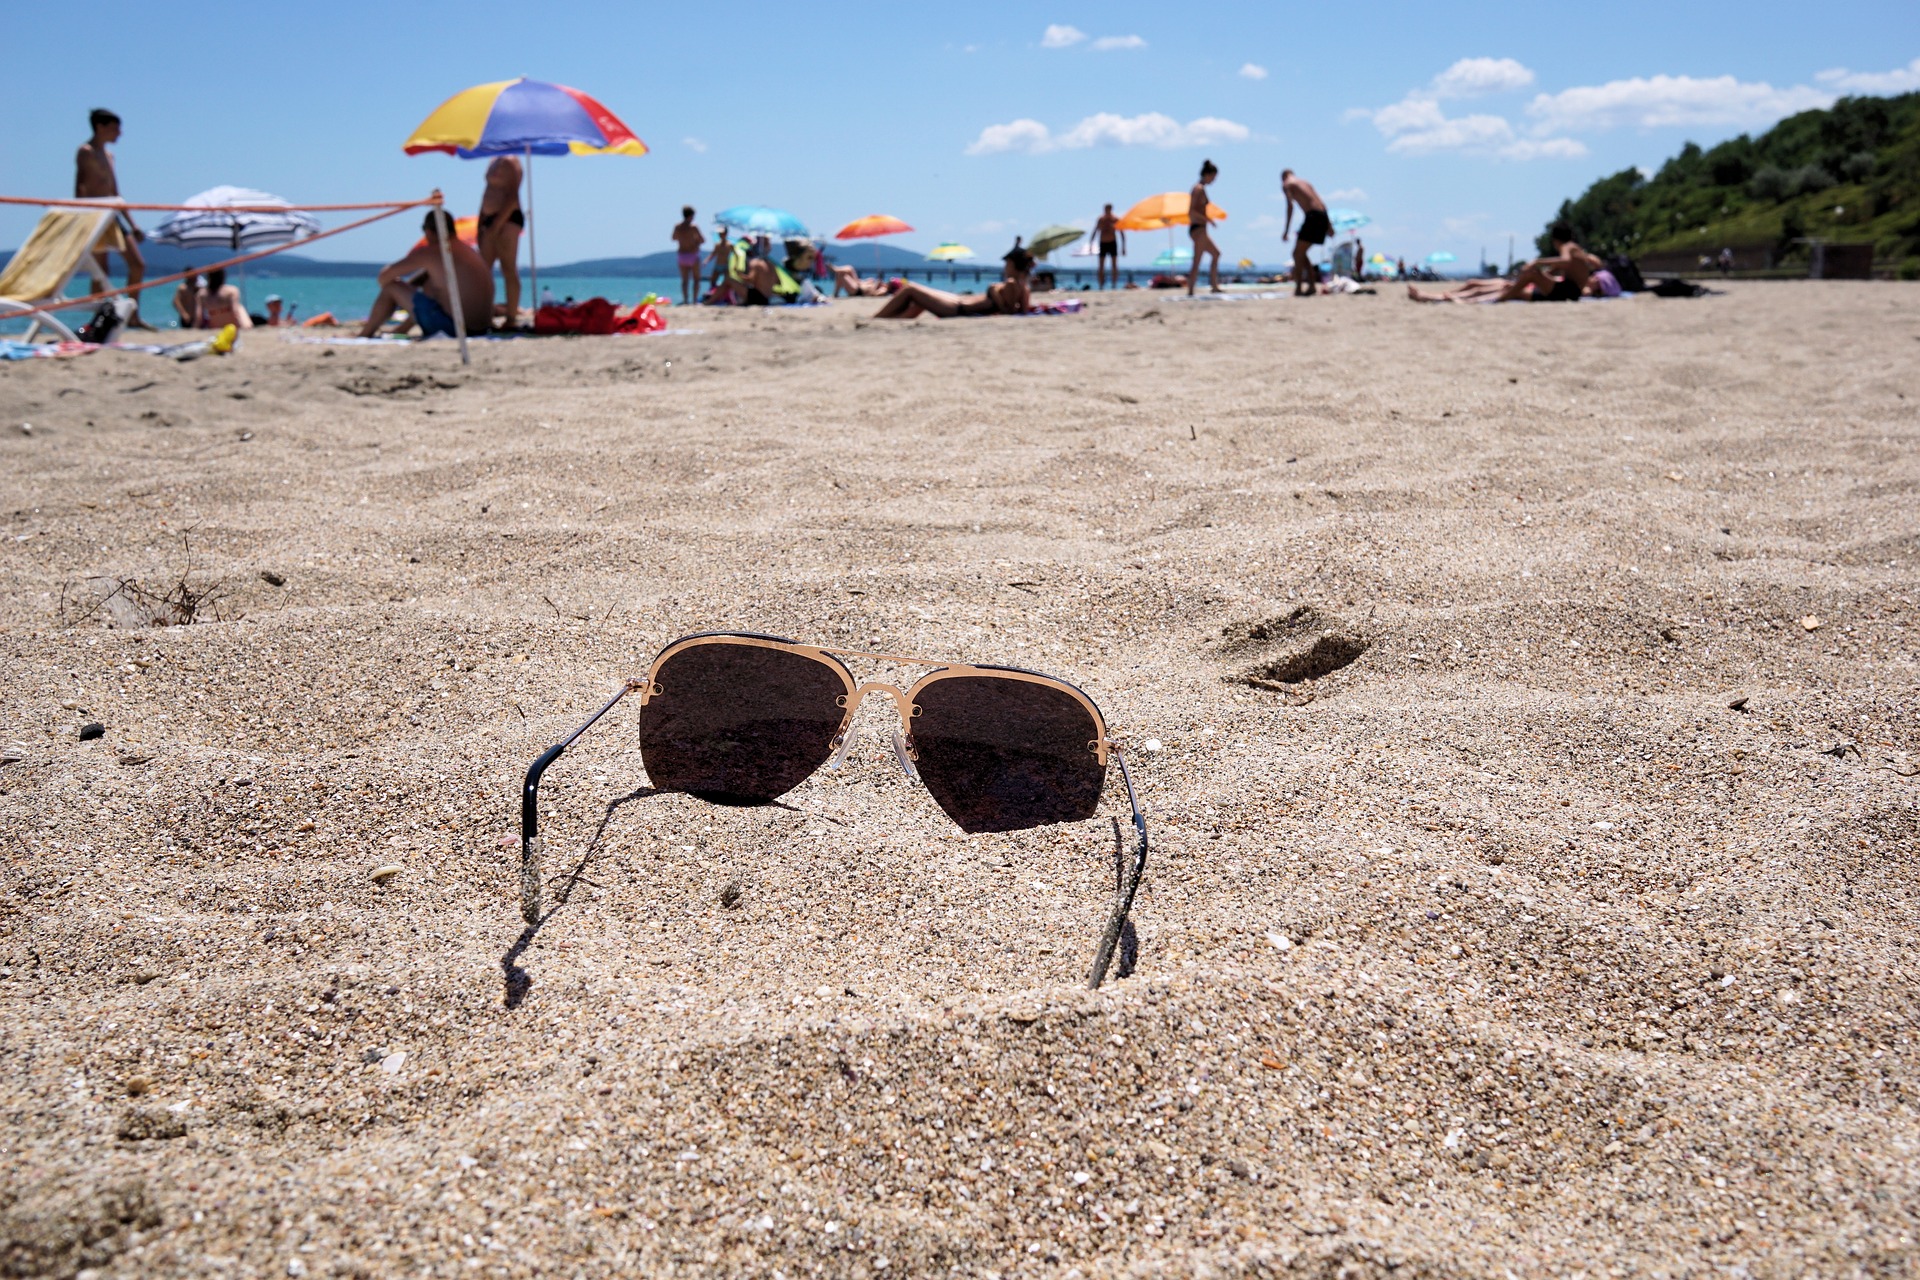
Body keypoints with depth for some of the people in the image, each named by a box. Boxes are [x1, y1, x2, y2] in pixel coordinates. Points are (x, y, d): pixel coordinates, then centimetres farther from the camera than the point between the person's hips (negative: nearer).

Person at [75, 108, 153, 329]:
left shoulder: (108, 155, 20)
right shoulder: (86, 152, -5)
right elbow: (80, 187, -15)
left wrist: (132, 225, 20)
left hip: (113, 215, 9)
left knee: (138, 265, 5)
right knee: (101, 273, -9)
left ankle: (133, 317, 10)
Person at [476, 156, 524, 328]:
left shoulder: (509, 163, -8)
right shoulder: (494, 163, 20)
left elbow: (512, 197, -16)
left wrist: (496, 224, -20)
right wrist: (480, 224, 17)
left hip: (507, 218, -10)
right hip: (490, 220, 10)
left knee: (508, 269, -9)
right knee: (483, 270, 5)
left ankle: (512, 318, -9)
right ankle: (487, 317, 6)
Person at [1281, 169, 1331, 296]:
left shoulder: (1286, 184, 6)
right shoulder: (1305, 181, 28)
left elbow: (1290, 205, -10)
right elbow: (1322, 203, 21)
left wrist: (1286, 229, -12)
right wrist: (1329, 225, 18)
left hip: (1312, 216, -7)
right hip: (1323, 216, 7)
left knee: (1298, 254, -4)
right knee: (1301, 254, 18)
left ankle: (1298, 289, -12)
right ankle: (1311, 286, 14)